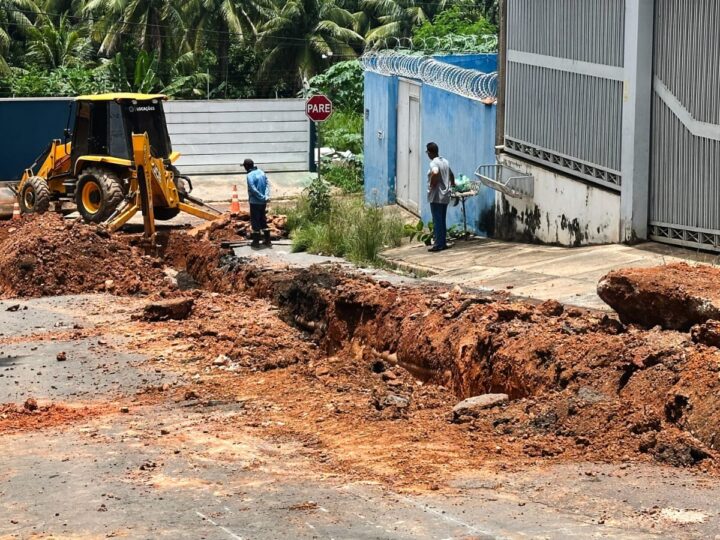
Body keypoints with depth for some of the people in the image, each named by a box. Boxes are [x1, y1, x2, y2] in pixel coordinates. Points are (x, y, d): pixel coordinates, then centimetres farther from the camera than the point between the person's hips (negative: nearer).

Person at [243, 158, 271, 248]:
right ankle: (267, 240, 20)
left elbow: (253, 189, -23)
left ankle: (256, 242, 10)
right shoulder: (261, 172, 6)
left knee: (255, 221, 4)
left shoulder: (250, 175, -17)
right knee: (263, 220, 17)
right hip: (263, 202, 7)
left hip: (255, 202, -7)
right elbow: (267, 184, 0)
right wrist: (266, 196, -10)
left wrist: (263, 197, -15)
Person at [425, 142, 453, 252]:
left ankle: (438, 245, -5)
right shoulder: (445, 161, 12)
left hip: (436, 197, -8)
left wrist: (432, 185, -20)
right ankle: (443, 243, 17)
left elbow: (435, 173, -37)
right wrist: (452, 184, 48)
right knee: (442, 221, 14)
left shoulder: (434, 163, -15)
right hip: (445, 196, 8)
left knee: (437, 221, -5)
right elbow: (450, 174, 30)